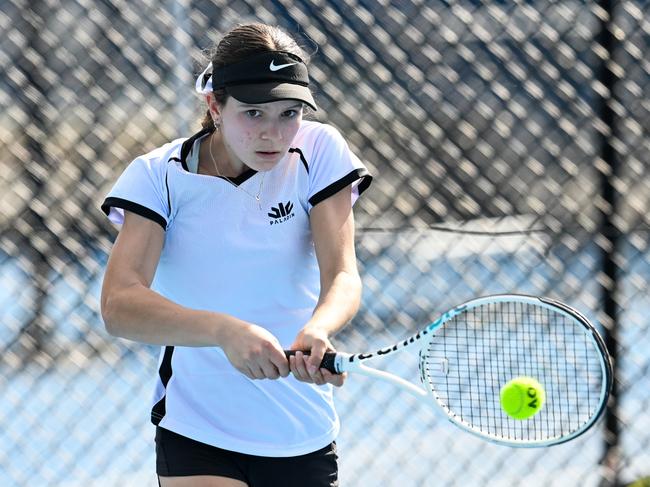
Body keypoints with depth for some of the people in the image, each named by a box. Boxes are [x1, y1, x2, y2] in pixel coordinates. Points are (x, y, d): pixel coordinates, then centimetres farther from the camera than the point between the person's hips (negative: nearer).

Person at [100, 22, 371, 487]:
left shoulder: (320, 150, -5)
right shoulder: (159, 175, -9)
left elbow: (342, 276, -15)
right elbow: (119, 304, -22)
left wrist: (316, 330, -39)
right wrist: (224, 330, -40)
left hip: (305, 436, 2)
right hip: (197, 434, -2)